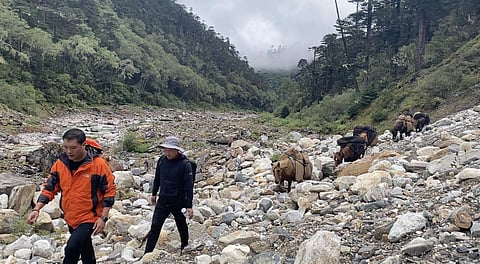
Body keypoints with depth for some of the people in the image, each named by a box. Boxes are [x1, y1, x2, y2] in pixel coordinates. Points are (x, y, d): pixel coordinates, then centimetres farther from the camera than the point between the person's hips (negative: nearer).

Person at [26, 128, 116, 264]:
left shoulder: (98, 164, -19)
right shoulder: (60, 163, -5)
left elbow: (109, 191, -12)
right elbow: (49, 188, 4)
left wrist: (103, 218, -15)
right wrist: (36, 209, -8)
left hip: (90, 217, -5)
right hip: (70, 217, 5)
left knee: (72, 248, -19)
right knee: (85, 249, 21)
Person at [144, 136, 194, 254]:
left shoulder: (185, 164, -18)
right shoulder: (162, 160, -3)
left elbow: (189, 186, -17)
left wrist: (189, 206, -17)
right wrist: (154, 193, 20)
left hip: (178, 202, -3)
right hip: (163, 200, 3)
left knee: (182, 227, 15)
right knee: (155, 227, 0)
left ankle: (184, 249, 37)